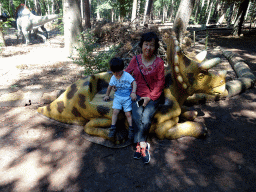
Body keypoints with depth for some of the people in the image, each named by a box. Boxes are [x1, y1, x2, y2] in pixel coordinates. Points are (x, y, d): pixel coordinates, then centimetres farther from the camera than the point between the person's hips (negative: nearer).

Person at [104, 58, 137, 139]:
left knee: (128, 113, -5)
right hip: (117, 97, 4)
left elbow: (134, 82, -16)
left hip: (127, 97, -4)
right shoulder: (113, 78, 5)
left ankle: (131, 129, 7)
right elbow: (110, 86, 18)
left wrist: (133, 92, -28)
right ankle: (113, 128, 1)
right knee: (115, 111, -9)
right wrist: (107, 95, 26)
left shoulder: (127, 75, -11)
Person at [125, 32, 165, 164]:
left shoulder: (159, 62, -1)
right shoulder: (135, 60, 5)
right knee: (136, 117, -23)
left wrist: (150, 97, -11)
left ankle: (139, 146, -1)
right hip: (137, 95, 2)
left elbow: (160, 82, -3)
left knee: (146, 119, -22)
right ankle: (143, 145, -8)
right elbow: (126, 73, 13)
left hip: (152, 97, -1)